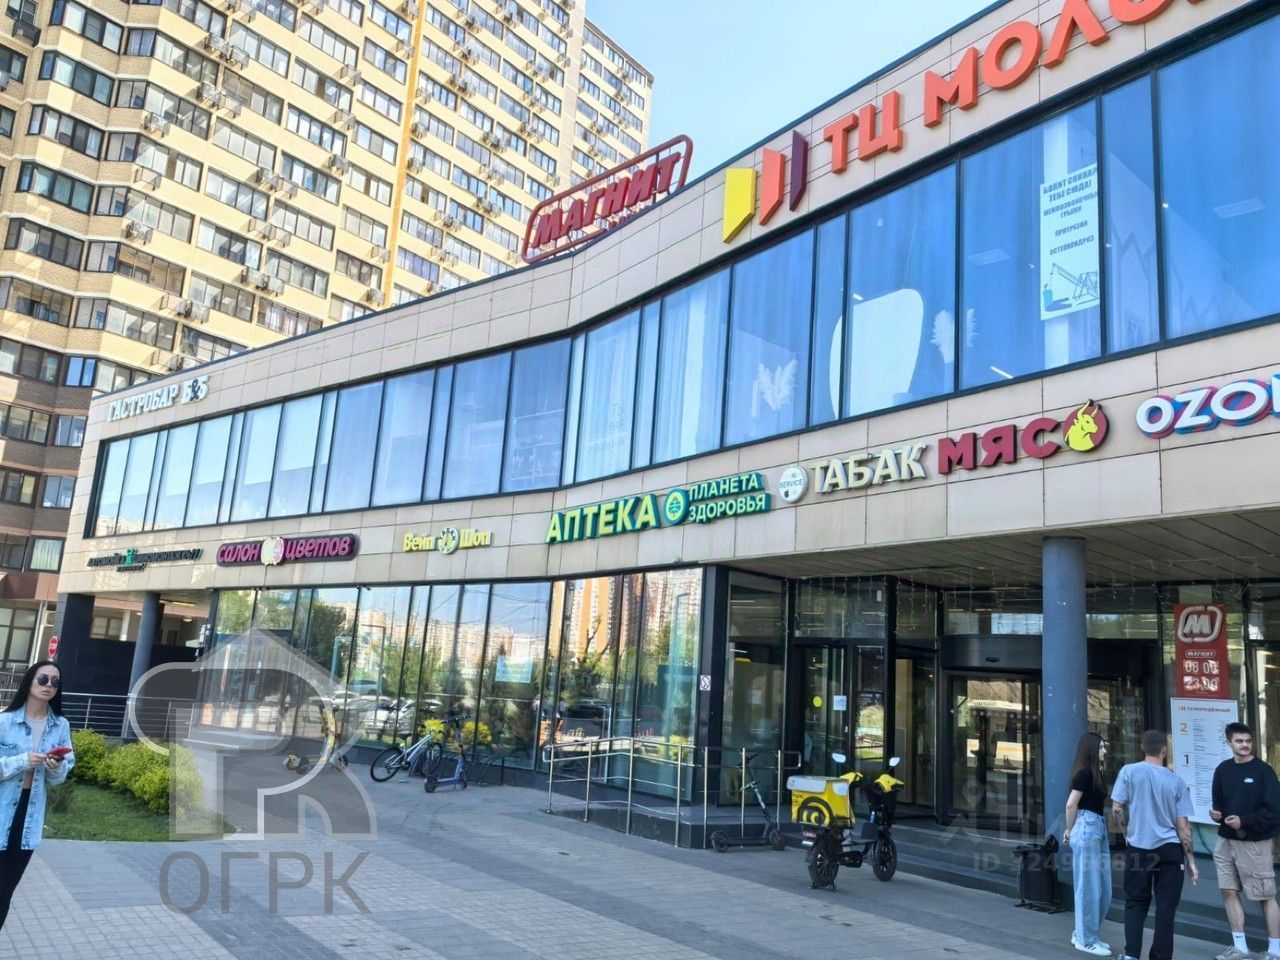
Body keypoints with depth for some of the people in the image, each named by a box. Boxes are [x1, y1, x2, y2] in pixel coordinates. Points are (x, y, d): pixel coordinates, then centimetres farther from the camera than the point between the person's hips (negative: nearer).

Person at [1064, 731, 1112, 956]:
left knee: (1103, 889, 13)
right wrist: (1070, 829, 1)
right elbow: (1071, 804, -15)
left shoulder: (1095, 772, 15)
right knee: (1089, 887, -2)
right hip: (1087, 829, -9)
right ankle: (1086, 940, 8)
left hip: (1099, 829, 9)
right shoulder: (1084, 772, -13)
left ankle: (1082, 934, 24)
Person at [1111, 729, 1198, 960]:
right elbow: (1183, 824, -2)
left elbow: (1117, 808, -6)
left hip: (1138, 848, 0)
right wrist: (1190, 859, 6)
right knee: (1166, 906, 8)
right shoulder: (1176, 781, -3)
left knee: (1136, 902, 12)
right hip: (1169, 849, 0)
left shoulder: (1129, 771, -6)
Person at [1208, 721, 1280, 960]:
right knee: (1229, 892, 8)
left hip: (1254, 842, -5)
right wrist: (1216, 814, -6)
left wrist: (1244, 821, -19)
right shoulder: (1223, 770, 5)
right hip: (1226, 841, 5)